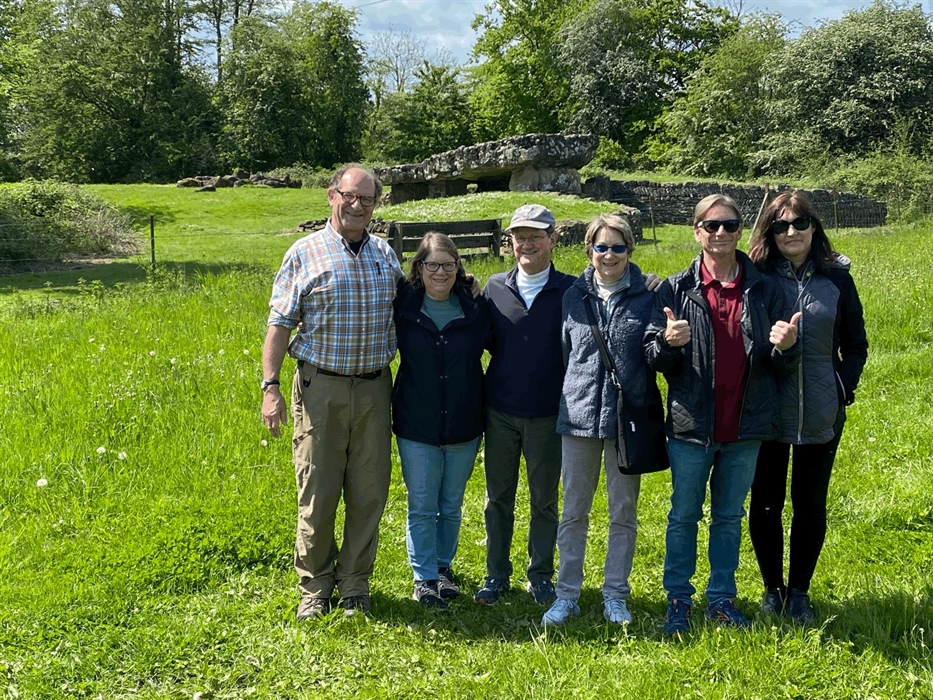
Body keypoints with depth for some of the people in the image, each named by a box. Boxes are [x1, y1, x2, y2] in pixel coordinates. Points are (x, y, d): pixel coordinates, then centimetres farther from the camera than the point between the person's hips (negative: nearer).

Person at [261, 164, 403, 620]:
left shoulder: (386, 255, 10)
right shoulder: (305, 254, -1)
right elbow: (280, 324, -2)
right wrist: (270, 386, -9)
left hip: (374, 389, 3)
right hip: (321, 387, -3)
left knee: (369, 494, 7)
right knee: (317, 493, 2)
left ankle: (355, 586, 22)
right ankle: (315, 588, 18)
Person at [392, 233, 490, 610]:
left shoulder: (475, 308, -2)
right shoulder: (403, 306, -5)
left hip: (463, 424, 1)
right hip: (417, 426, -1)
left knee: (452, 506, 14)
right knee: (422, 507, 4)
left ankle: (444, 566, 32)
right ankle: (425, 577, 17)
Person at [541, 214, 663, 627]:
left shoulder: (648, 297, 0)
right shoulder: (574, 296, 6)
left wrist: (650, 412, -4)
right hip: (579, 415, 2)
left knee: (623, 512, 8)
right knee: (573, 511, 7)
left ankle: (615, 596, 21)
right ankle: (567, 595, 17)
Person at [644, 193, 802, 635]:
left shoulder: (764, 290, 3)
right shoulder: (676, 289, -2)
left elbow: (783, 366, 7)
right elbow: (653, 358, -3)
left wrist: (786, 347, -16)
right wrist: (668, 343, -25)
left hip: (744, 428, 2)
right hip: (691, 425, -2)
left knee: (729, 517, 14)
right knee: (684, 516, 8)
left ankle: (721, 599, 27)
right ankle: (678, 601, 21)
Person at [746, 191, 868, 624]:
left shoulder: (837, 278, 2)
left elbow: (856, 345, 9)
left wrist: (843, 388, -1)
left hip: (821, 416, 1)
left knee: (810, 503, 10)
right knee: (765, 503, 8)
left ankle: (799, 591, 25)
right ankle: (772, 588, 26)